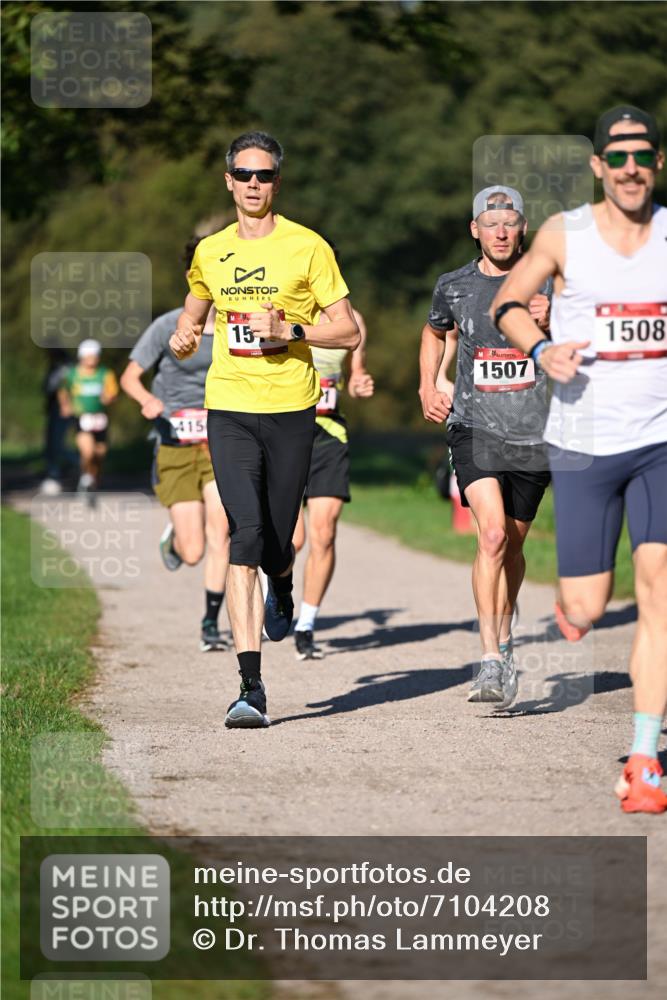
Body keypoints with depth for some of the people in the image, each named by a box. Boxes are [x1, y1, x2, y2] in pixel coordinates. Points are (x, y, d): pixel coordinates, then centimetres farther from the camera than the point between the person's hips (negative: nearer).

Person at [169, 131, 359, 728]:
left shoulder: (307, 247, -1)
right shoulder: (210, 253, 10)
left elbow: (349, 331, -1)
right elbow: (193, 316, 29)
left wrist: (290, 330, -15)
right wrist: (183, 338, 6)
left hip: (291, 410, -1)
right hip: (229, 410, 1)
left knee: (275, 547, 4)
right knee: (246, 537, -14)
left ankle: (282, 590, 46)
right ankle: (251, 689, -17)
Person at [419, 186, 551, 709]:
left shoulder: (546, 284, 1)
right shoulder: (454, 287, 4)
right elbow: (436, 333, 26)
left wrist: (549, 326, -17)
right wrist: (429, 387, 14)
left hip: (533, 432, 1)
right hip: (474, 427, -1)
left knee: (512, 546, 13)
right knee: (492, 534, -20)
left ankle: (504, 638, 38)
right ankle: (491, 663, -22)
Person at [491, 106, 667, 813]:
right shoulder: (564, 234, 0)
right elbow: (508, 303, 12)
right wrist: (540, 350, -7)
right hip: (582, 442, 0)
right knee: (587, 608, -1)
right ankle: (570, 604, 40)